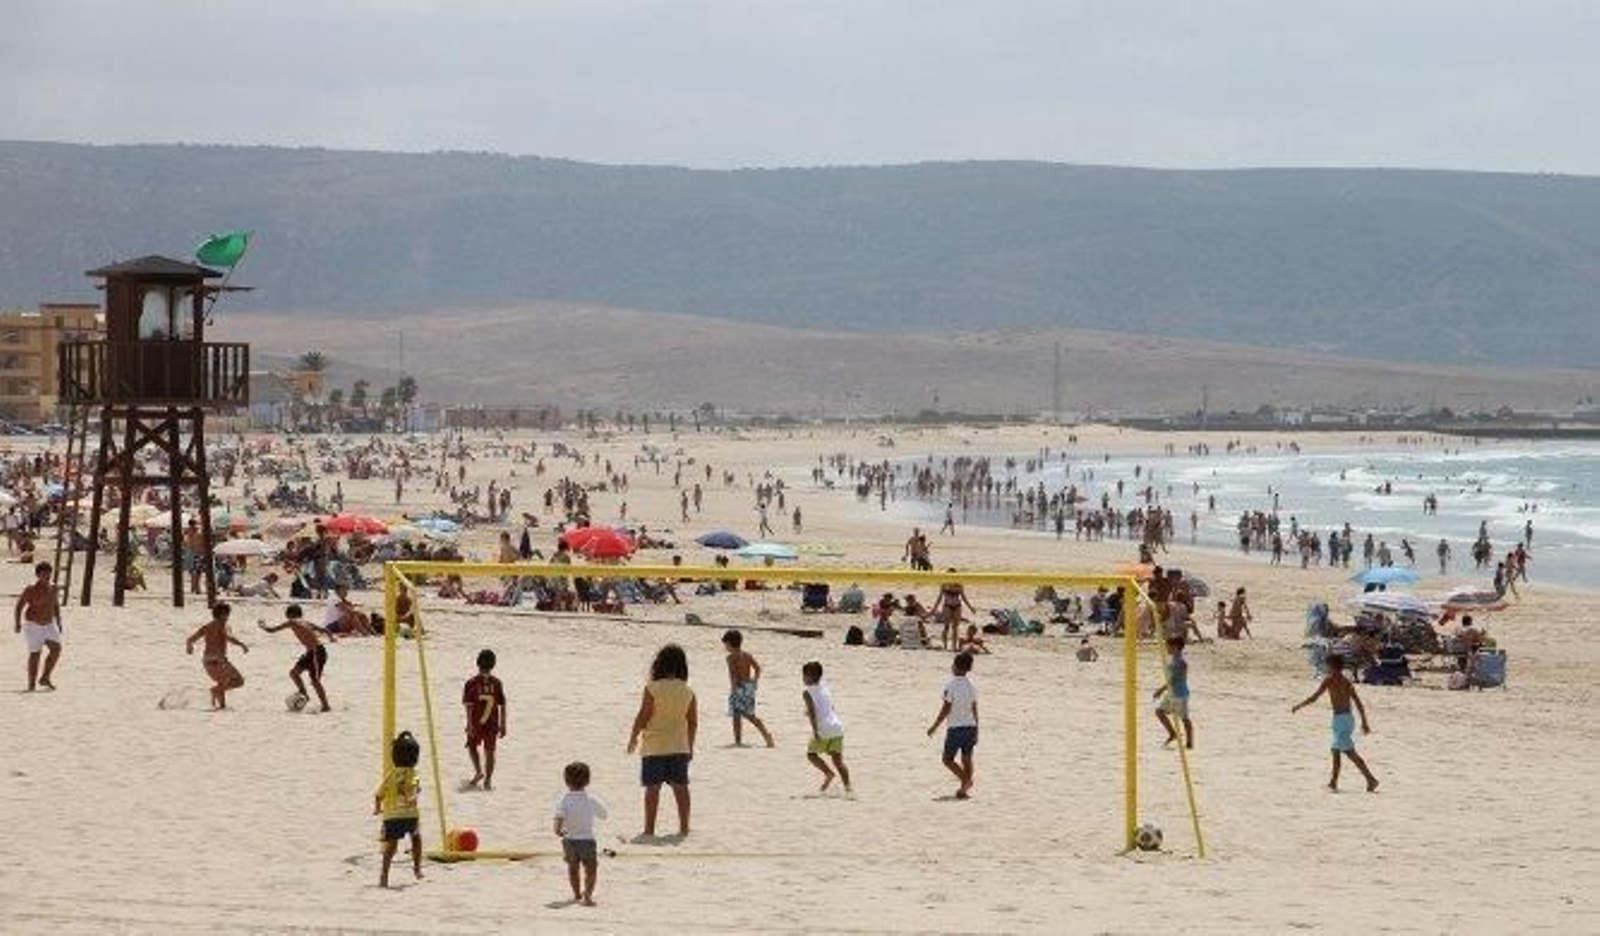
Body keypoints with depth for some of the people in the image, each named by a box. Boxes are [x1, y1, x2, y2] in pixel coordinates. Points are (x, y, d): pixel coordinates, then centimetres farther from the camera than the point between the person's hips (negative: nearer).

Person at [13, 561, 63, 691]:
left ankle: (44, 678, 2)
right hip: (33, 625, -6)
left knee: (56, 649, -10)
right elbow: (19, 607, -9)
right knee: (35, 653, -4)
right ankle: (32, 684, 5)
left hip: (49, 625, 6)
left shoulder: (52, 589, 6)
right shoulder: (30, 590, -12)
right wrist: (18, 624, -18)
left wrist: (58, 623, 16)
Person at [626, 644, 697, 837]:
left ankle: (649, 829, 1)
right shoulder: (687, 691, 0)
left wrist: (633, 738, 3)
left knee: (652, 787, 0)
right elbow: (693, 722, 5)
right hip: (679, 746, 4)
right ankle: (684, 827, 12)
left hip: (654, 746, -4)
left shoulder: (652, 689, -13)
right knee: (680, 786, 9)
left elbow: (642, 717, -11)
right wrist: (690, 745, 17)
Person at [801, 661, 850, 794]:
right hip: (837, 727, 6)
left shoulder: (808, 693, -5)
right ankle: (847, 786, -5)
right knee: (838, 760, 6)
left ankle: (828, 773, -8)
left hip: (823, 730, -6)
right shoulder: (825, 690, 16)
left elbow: (812, 711, -17)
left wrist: (815, 729, -20)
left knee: (811, 754, 13)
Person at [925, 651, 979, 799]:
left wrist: (934, 726, -6)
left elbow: (946, 709, -14)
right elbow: (974, 710, 9)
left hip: (955, 728, -6)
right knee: (966, 760, 12)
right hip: (970, 726, 6)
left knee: (948, 759, 5)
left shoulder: (950, 686, -13)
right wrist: (976, 731, 17)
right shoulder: (971, 686, 5)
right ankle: (964, 789, 10)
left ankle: (966, 780, -13)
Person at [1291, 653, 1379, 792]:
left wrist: (1298, 707, 5)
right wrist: (1364, 722, 17)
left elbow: (1314, 697, -8)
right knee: (1336, 750, 18)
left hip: (1340, 718, -8)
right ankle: (1333, 782, 23)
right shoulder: (1347, 683, 13)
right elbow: (1359, 704, 12)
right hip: (1349, 717, 8)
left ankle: (1371, 779, -18)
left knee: (1350, 752, -10)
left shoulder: (1329, 680, -6)